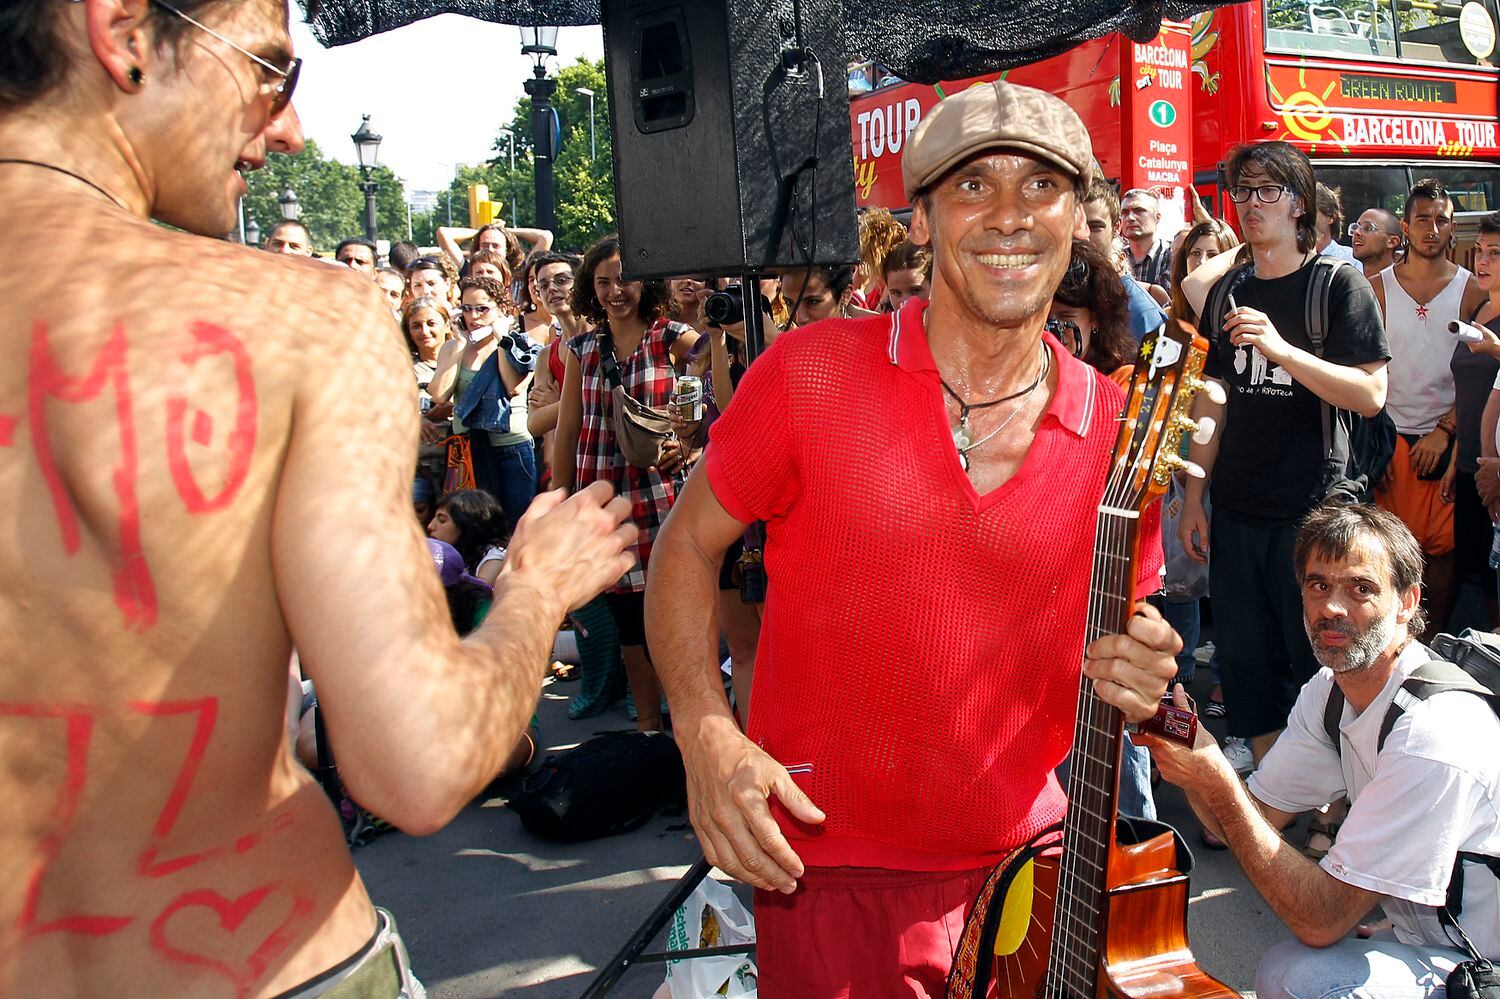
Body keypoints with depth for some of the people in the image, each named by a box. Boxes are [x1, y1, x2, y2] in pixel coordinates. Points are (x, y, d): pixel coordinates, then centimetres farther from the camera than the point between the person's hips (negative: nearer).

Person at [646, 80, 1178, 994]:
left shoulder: (1117, 427, -4)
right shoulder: (812, 373, -12)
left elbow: (1124, 641, 8)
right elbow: (687, 547, -4)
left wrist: (1140, 683, -15)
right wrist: (707, 732, -16)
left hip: (1027, 867, 4)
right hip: (829, 869, -3)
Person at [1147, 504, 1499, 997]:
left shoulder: (1434, 739, -29)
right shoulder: (1330, 689, -3)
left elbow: (1321, 921, -27)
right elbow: (1253, 815, -3)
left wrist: (1217, 780, -34)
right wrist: (1189, 755, -22)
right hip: (1428, 940, 7)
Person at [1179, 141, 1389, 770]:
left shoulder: (1339, 284, -5)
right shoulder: (1228, 291, 10)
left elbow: (1370, 395, -16)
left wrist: (1280, 348, -27)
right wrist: (1193, 499, 9)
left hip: (1311, 511, -5)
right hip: (1235, 509, 5)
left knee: (1316, 661, 4)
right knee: (1245, 660, 10)